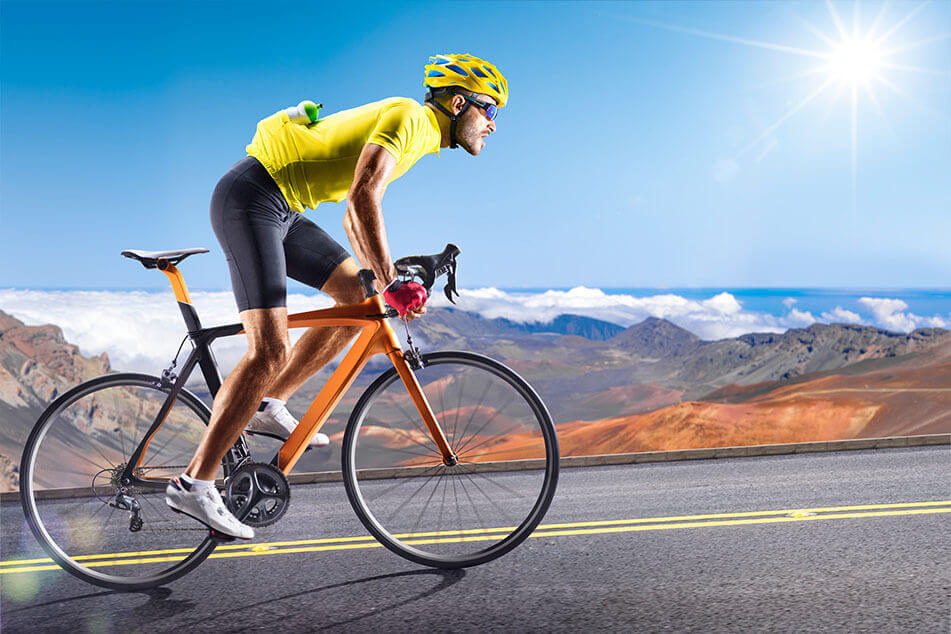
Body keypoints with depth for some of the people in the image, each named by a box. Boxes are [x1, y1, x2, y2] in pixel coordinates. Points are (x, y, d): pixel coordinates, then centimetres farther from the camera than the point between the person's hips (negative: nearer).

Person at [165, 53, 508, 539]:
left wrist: (384, 279, 17)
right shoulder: (408, 117, -12)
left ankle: (269, 407, 12)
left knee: (359, 295, 8)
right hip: (251, 197, -10)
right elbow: (363, 199, -27)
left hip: (280, 208, 10)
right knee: (270, 352, -16)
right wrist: (391, 283, -26)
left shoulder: (418, 135, 18)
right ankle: (193, 485, -9)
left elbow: (353, 219, 23)